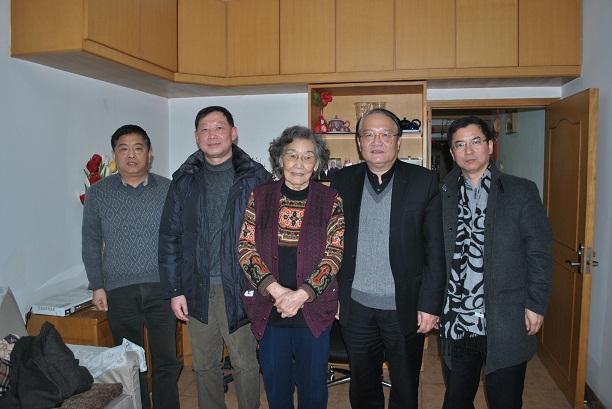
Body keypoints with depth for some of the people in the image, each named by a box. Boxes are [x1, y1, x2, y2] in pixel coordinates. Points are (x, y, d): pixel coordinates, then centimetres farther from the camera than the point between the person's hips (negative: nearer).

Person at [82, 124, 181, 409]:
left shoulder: (168, 190, 2)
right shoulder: (98, 193, 4)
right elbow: (91, 243, 9)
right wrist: (97, 286, 4)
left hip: (162, 288, 0)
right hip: (119, 290, 1)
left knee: (166, 361, 5)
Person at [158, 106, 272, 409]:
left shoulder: (256, 178, -4)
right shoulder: (184, 181, 5)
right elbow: (169, 238, 7)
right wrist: (174, 290, 3)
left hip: (240, 290, -3)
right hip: (197, 291, 3)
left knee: (246, 365, 9)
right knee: (204, 365, 17)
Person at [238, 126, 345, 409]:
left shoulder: (330, 200, -2)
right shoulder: (260, 197, 2)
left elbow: (334, 255, -6)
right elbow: (246, 248, -3)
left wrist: (301, 295, -16)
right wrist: (276, 290, -15)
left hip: (313, 310, -1)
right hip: (269, 309, 1)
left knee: (313, 385, 13)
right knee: (275, 385, 16)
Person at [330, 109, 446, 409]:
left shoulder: (424, 182, -4)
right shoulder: (342, 181, 2)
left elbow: (436, 247, -5)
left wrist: (430, 303, -8)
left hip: (405, 307, -1)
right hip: (355, 306, 2)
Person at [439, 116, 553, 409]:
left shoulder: (522, 192, 0)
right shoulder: (443, 195, 5)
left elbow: (539, 253, -2)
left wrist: (536, 305, -7)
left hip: (506, 326, -2)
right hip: (455, 324, 2)